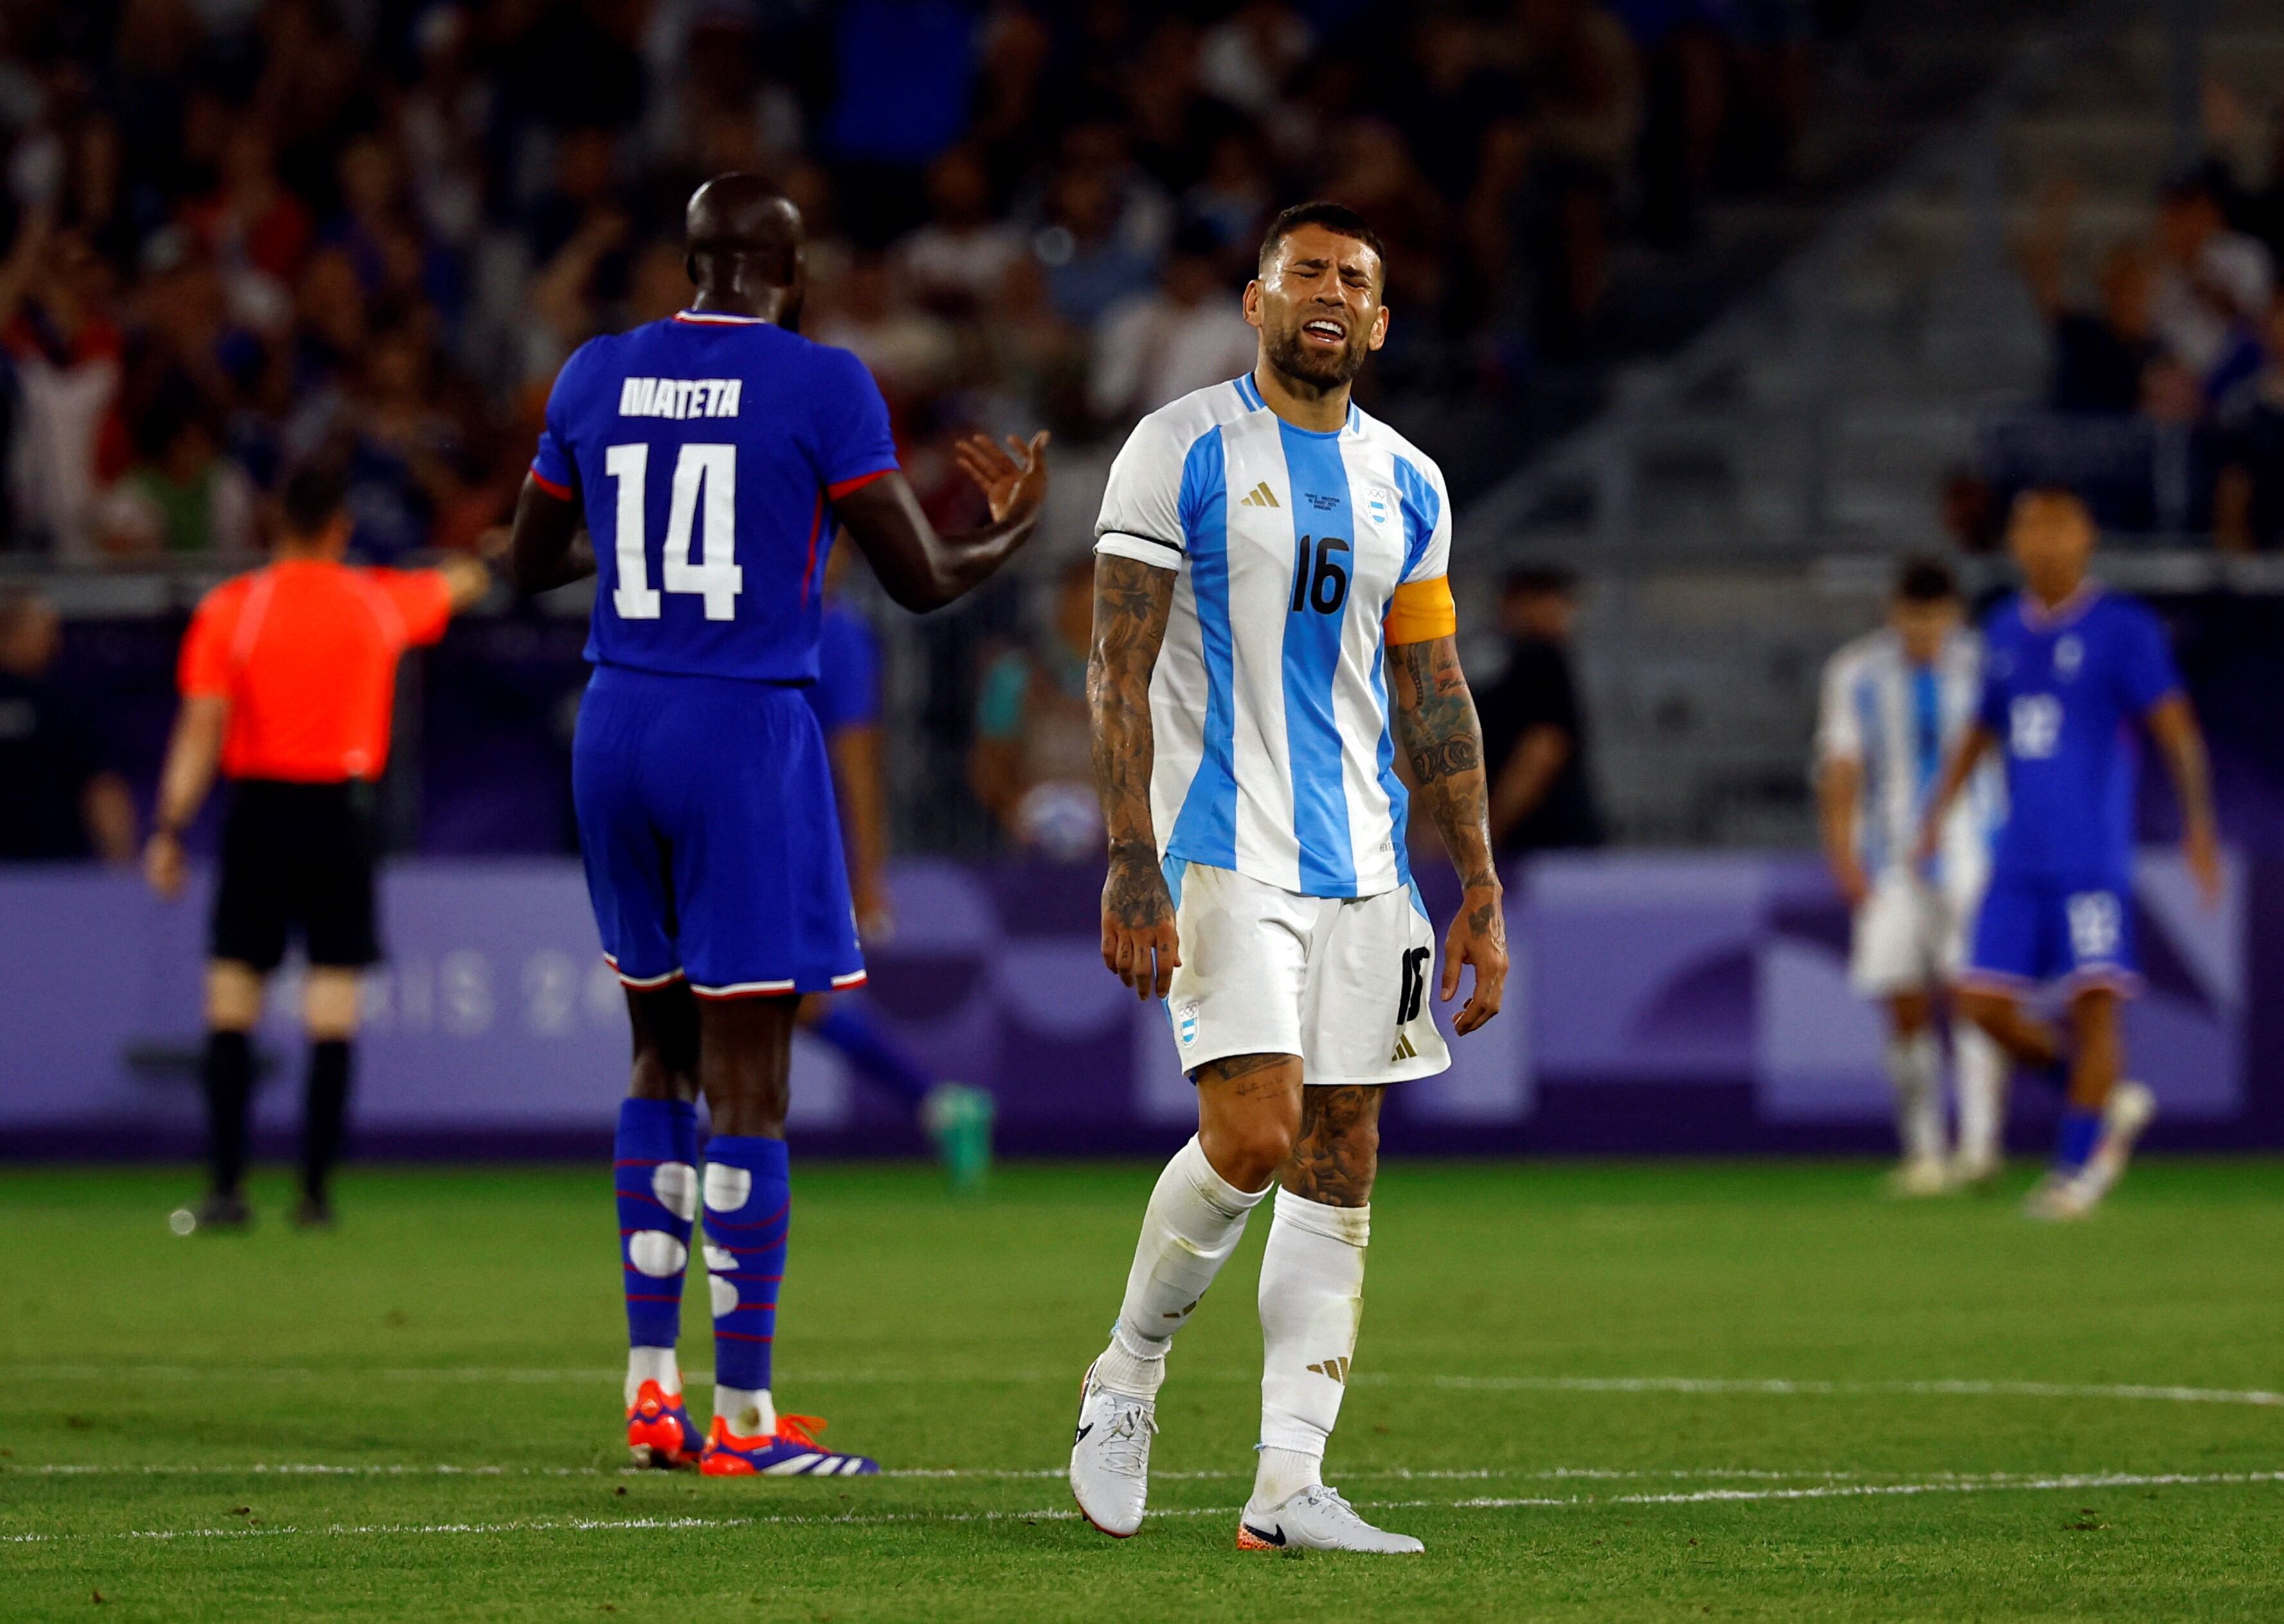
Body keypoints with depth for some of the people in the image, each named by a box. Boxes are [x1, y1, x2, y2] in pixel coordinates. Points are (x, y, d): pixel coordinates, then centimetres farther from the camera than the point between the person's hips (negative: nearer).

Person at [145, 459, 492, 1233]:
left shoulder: (228, 610, -2)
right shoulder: (380, 603, 4)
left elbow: (200, 730, -6)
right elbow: (461, 585, 26)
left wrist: (170, 830, -3)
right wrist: (479, 568, 49)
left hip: (257, 808, -1)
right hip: (340, 813, 1)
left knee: (231, 1002, 2)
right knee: (334, 1009, 2)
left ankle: (226, 1189, -6)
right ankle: (316, 1190, -2)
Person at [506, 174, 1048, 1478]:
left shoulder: (596, 378, 6)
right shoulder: (822, 386, -8)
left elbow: (535, 559, 18)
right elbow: (924, 580, -4)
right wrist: (1018, 530, 17)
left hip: (617, 733, 5)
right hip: (748, 737, -5)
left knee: (665, 1057, 17)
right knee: (748, 1077, -2)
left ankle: (651, 1385, 14)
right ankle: (745, 1417, 0)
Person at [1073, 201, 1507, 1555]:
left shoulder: (1407, 487, 13)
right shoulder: (1182, 452, -3)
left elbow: (1436, 703, 17)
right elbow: (1120, 670, -7)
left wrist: (1482, 894, 11)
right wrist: (1132, 861, -16)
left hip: (1363, 865, 6)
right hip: (1223, 853, -6)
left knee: (1339, 1174, 1)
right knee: (1255, 1134, -18)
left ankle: (1291, 1486, 2)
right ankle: (1130, 1370, 7)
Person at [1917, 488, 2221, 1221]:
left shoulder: (2122, 629, -5)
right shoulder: (2005, 632, 13)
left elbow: (2175, 728, -11)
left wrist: (2198, 821, -21)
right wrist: (1939, 809, 20)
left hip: (2093, 855, -6)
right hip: (2018, 861, 6)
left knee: (2094, 1000, -10)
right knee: (1984, 1003, -1)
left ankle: (2077, 1171, -1)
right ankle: (2107, 1101, 18)